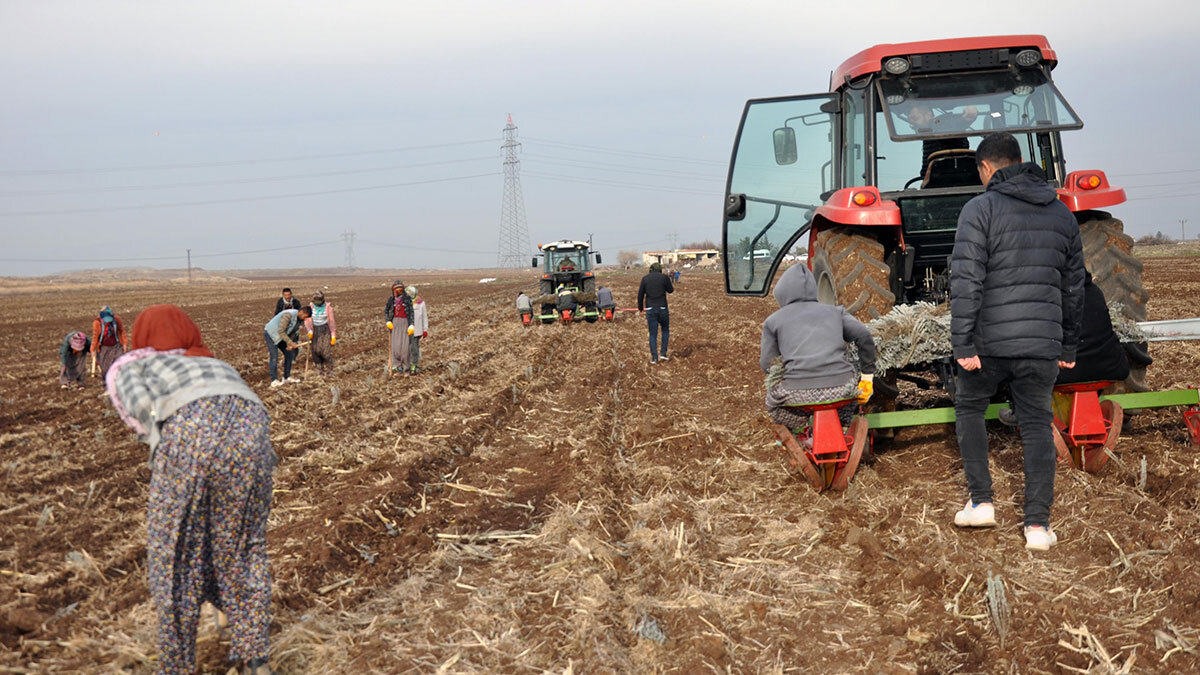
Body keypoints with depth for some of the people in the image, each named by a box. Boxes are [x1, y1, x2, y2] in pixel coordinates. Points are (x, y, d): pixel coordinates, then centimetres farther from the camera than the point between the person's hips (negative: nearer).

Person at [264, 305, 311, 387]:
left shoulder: (300, 319, -5)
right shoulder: (288, 315, -32)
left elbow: (293, 332, 3)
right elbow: (281, 331, -32)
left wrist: (290, 344, -11)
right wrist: (290, 342, -31)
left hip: (280, 336, 9)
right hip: (270, 334, -9)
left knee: (289, 354, 5)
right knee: (274, 356, -13)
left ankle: (287, 377, 14)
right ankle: (274, 381, -12)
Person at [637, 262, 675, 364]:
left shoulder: (645, 278, 1)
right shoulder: (665, 277, -5)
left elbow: (640, 294, 2)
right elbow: (670, 290, 9)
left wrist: (640, 307, 16)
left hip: (650, 309, 1)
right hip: (662, 308, -1)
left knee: (653, 334, 7)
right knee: (665, 330, 21)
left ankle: (654, 358, 3)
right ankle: (663, 353, 13)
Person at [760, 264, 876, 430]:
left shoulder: (773, 321, 15)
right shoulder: (834, 311, 20)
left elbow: (767, 365, 12)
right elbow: (864, 337, 8)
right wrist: (867, 377, 14)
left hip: (798, 393, -1)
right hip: (840, 389, 1)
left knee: (773, 404, 32)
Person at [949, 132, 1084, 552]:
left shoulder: (980, 209, -7)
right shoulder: (1062, 213, 10)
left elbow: (965, 281, -16)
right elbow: (1073, 286, 14)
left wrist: (963, 345, -15)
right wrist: (1069, 346, 21)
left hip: (990, 342, -3)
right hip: (1042, 343, 4)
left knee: (968, 407, 19)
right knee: (1037, 426, 10)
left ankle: (981, 502, 16)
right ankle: (1038, 525, 4)